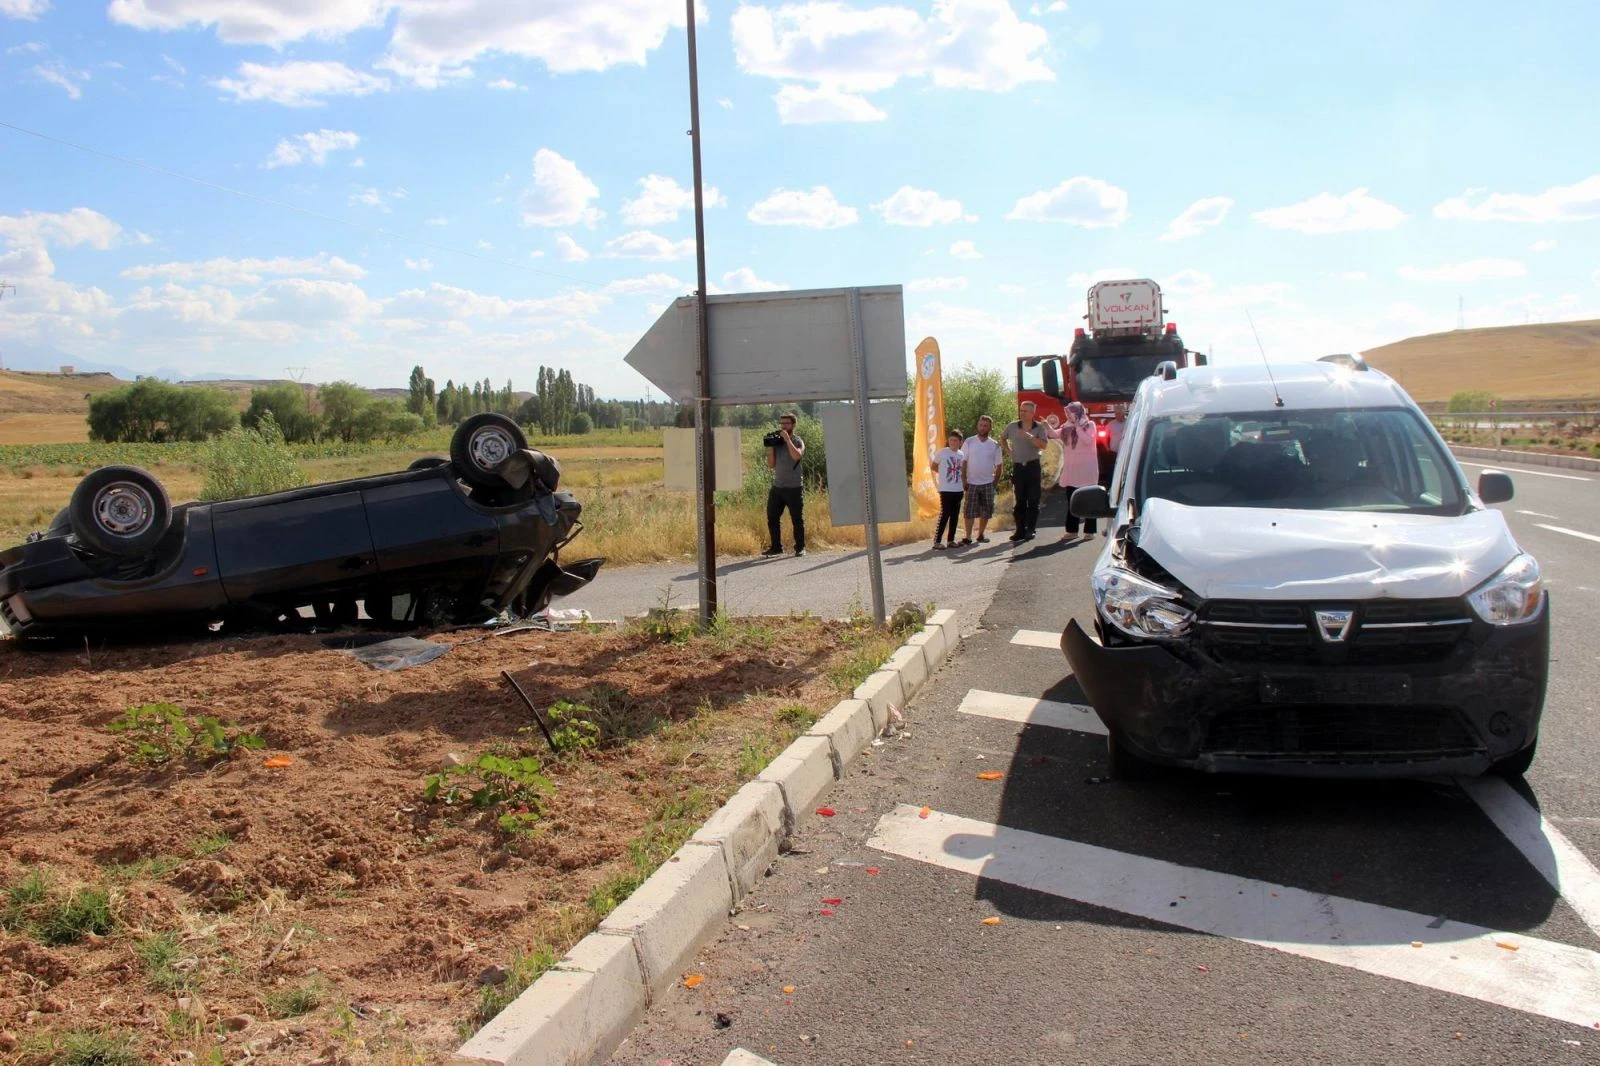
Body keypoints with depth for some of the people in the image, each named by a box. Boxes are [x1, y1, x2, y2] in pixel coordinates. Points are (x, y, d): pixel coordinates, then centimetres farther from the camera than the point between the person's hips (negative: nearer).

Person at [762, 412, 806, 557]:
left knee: (797, 520, 1)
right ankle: (776, 547, 14)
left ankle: (800, 548, 9)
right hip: (777, 487, 5)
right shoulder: (777, 442, 11)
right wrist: (770, 448, -5)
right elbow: (771, 465, 6)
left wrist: (787, 439, -19)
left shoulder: (797, 441, -2)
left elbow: (797, 456, -25)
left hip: (794, 488, -5)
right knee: (772, 518, 6)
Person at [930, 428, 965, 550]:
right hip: (946, 489, -5)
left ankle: (951, 539, 17)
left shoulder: (962, 454, 8)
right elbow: (933, 466, 4)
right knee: (945, 514, -9)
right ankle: (937, 541, -6)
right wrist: (944, 473, 0)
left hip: (958, 489, 5)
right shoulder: (942, 452, -6)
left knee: (955, 515, 8)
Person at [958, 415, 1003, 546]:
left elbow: (998, 465, 7)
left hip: (988, 483, 2)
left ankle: (981, 535, 17)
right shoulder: (969, 442, -3)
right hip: (972, 483, -2)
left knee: (986, 511, 6)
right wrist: (963, 481, -8)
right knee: (970, 511, -4)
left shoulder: (995, 445, 2)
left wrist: (995, 482, 3)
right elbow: (963, 463, -3)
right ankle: (968, 536, -2)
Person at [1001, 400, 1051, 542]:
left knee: (1033, 500, -3)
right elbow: (1002, 438, 21)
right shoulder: (1012, 426, 3)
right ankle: (1020, 530, 9)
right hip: (1018, 466, 2)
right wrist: (1008, 451, 9)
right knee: (1020, 500, 5)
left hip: (1033, 466, -2)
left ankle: (1030, 530, 1)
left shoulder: (1040, 428, -3)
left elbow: (1044, 445, -17)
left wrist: (1029, 436, -25)